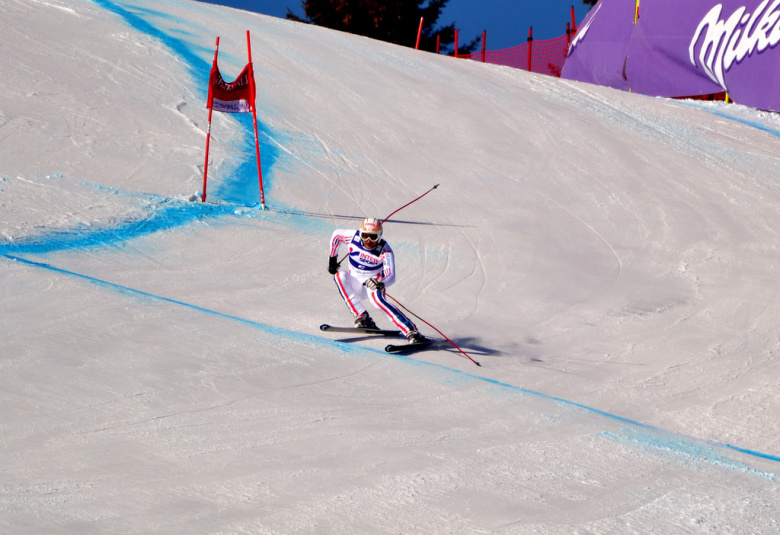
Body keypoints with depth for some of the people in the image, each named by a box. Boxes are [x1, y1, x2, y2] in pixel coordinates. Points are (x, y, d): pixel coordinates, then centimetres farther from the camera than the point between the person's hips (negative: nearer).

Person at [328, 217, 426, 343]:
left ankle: (411, 332, -39)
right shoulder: (353, 237, -12)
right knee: (340, 276, -28)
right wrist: (332, 258, 14)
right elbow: (336, 234, 9)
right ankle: (361, 317, -25)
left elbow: (391, 276, -29)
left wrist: (381, 284, -51)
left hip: (373, 285, -4)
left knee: (376, 298, -38)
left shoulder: (385, 251, -20)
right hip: (355, 286, 4)